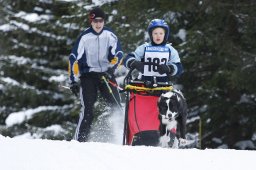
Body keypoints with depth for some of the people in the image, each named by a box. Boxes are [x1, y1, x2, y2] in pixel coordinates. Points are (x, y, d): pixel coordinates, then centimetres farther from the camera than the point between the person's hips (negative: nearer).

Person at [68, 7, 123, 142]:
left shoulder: (109, 35, -3)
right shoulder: (85, 37, -10)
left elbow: (118, 54, 3)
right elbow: (74, 59, -8)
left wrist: (110, 69, -13)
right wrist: (73, 81, -10)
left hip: (106, 74, 3)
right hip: (88, 75, -2)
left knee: (116, 106, -7)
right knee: (87, 110, -14)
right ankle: (79, 140, -12)